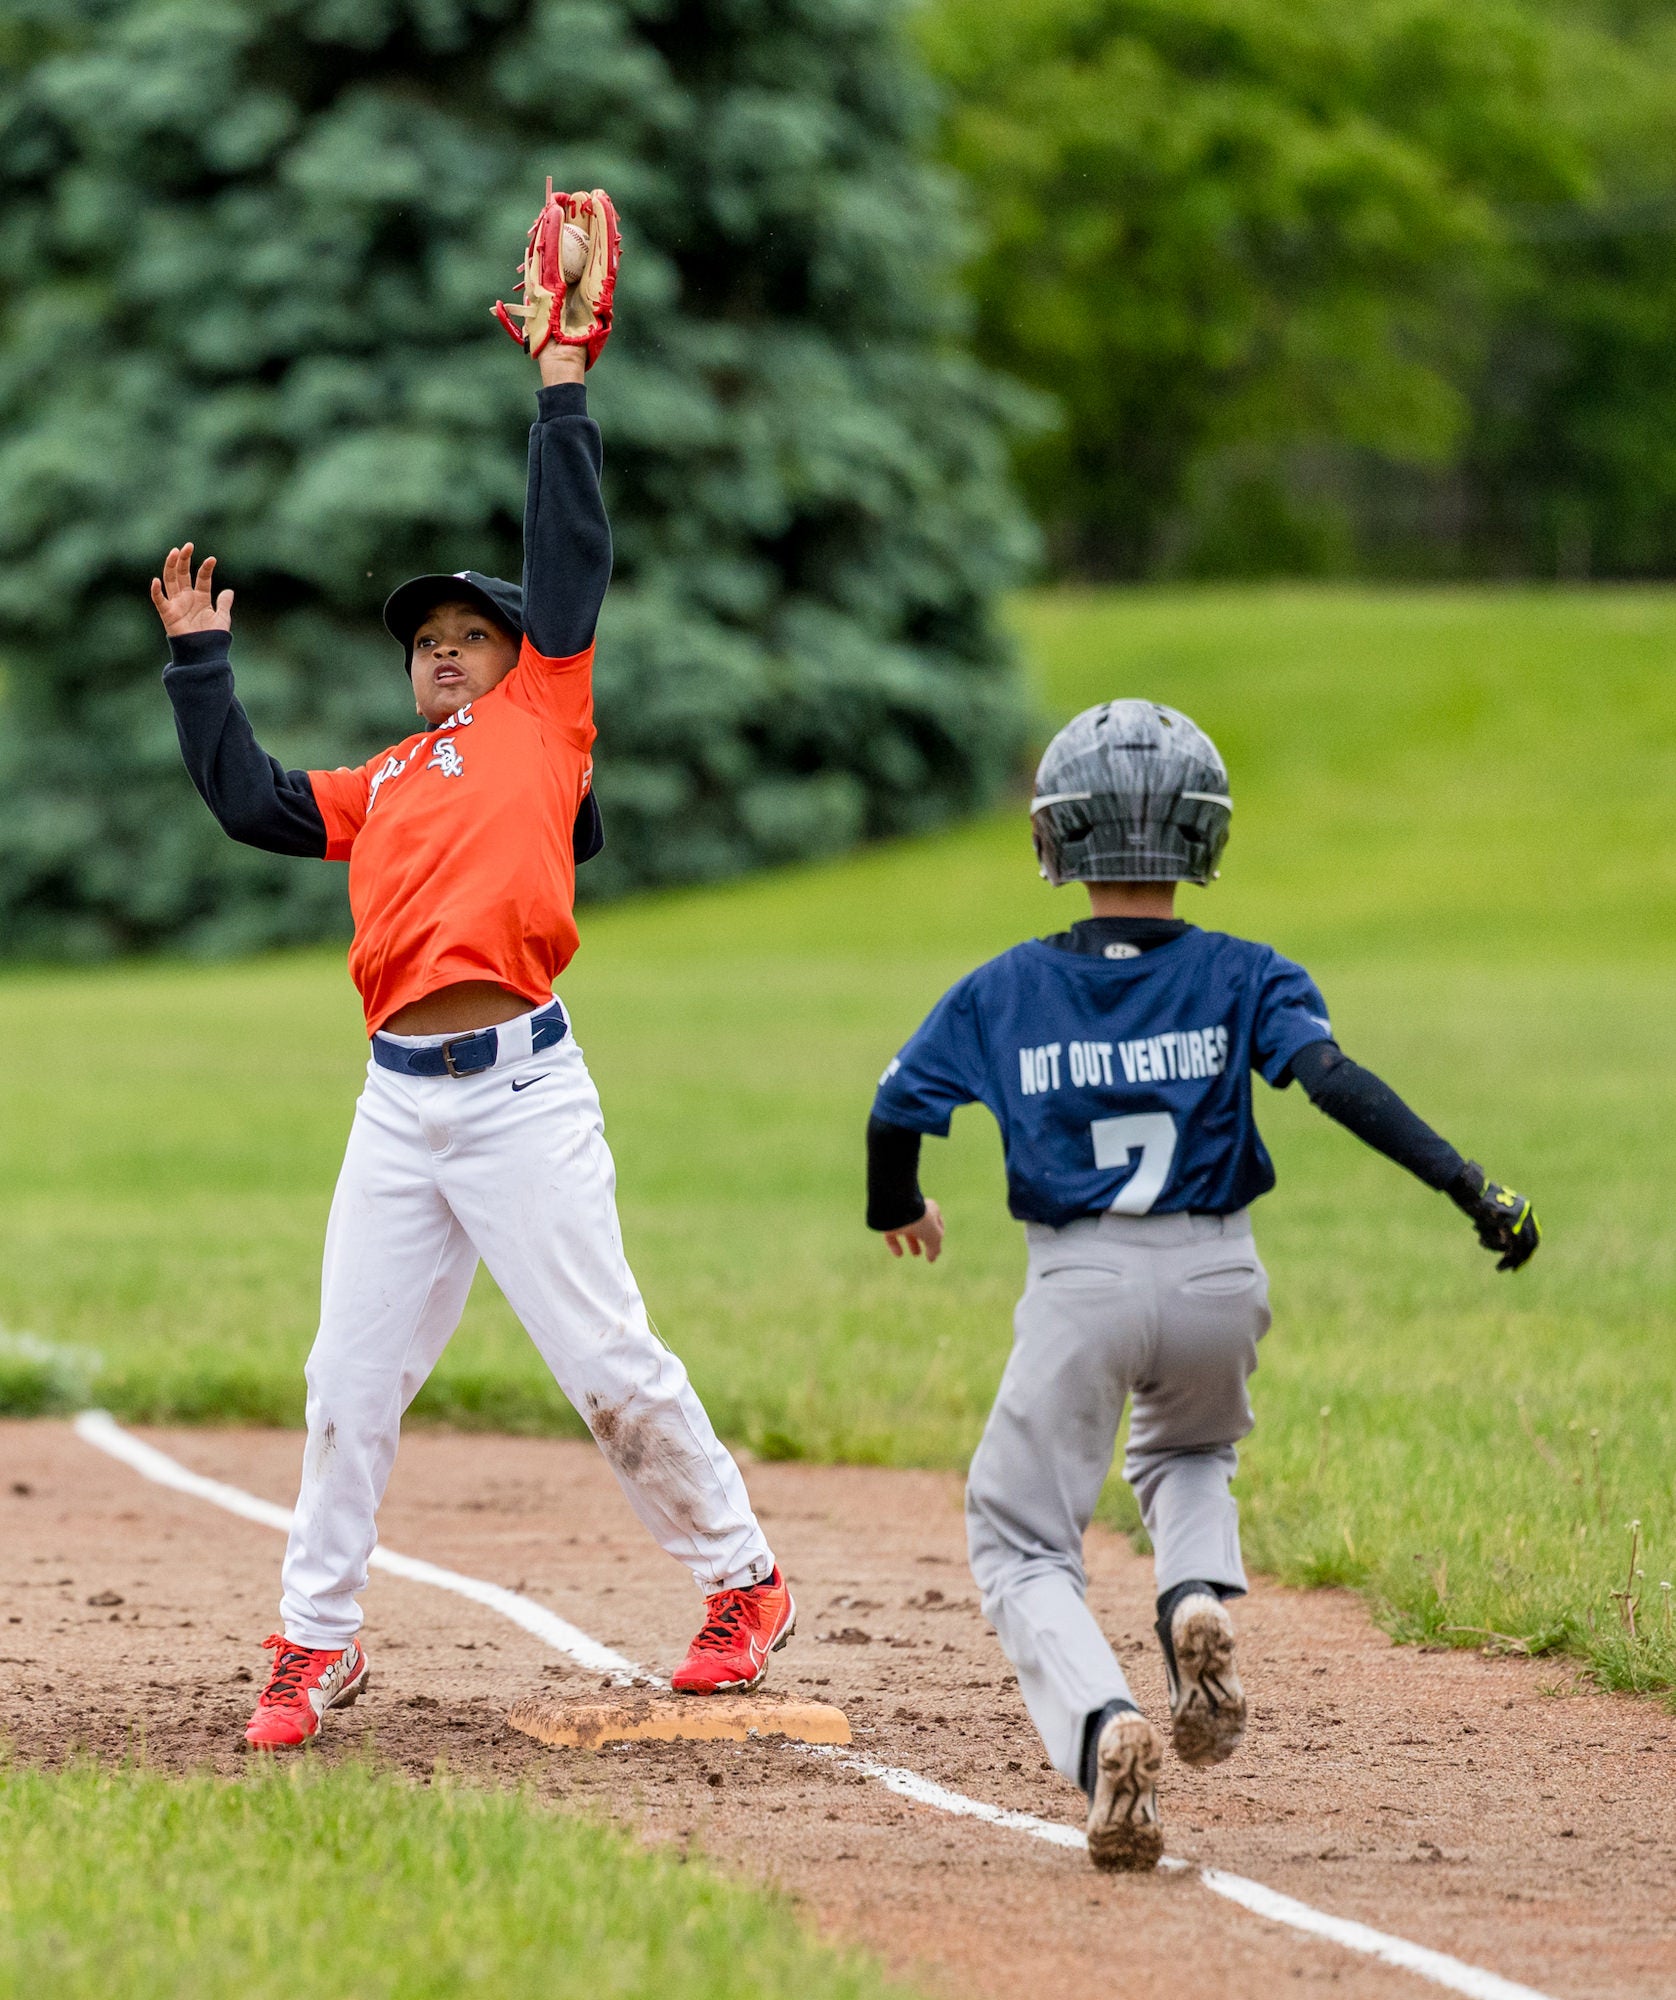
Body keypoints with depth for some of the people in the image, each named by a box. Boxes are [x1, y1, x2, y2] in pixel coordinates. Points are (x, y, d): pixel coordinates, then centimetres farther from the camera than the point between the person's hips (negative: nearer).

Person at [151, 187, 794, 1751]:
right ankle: (317, 1642, 12)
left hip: (521, 1085, -5)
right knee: (350, 1376, 4)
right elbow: (250, 802, 16)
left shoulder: (544, 724, 9)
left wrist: (564, 383, 3)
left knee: (609, 1361, -5)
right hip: (399, 1097, 5)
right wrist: (198, 655, 17)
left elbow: (569, 558, 4)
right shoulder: (378, 786, 22)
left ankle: (741, 1579, 9)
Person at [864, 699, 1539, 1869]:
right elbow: (1334, 1079, -15)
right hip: (1219, 1284, 2)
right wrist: (1469, 1187, -20)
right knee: (1187, 1454, 33)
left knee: (1021, 1544, 8)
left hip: (1080, 1289, -1)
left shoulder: (1002, 992, 3)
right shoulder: (1240, 978, 0)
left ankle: (1105, 1728, -22)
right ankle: (1199, 1600, -2)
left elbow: (896, 1115, 4)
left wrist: (899, 1209, 26)